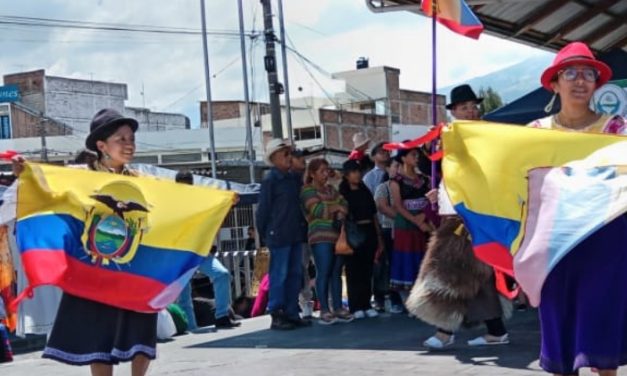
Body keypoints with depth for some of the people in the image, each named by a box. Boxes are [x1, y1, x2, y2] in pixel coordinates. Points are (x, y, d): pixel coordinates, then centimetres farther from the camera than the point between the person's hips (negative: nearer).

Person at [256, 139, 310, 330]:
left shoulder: (294, 178, 11)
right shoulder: (270, 180, -9)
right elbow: (263, 209, -7)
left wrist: (303, 228, 12)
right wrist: (263, 234, -5)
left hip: (296, 235, 7)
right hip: (279, 236, -7)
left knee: (295, 274, 10)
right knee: (279, 276, -3)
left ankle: (291, 313, 18)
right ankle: (276, 316, 2)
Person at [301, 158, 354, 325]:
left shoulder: (331, 189, 21)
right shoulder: (307, 191, -1)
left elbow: (344, 204, 10)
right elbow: (317, 209, -14)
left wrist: (341, 213, -12)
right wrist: (336, 207, -2)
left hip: (337, 236, 6)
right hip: (321, 238, -6)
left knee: (336, 273, 6)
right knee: (323, 274, -8)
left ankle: (338, 308, 11)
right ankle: (324, 311, -4)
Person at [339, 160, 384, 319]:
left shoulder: (365, 192, 15)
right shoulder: (342, 193, 0)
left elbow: (374, 216, 16)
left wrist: (379, 238, 13)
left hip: (369, 232, 5)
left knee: (367, 271, 6)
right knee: (354, 271, -2)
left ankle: (366, 305, 13)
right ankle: (355, 307, 2)